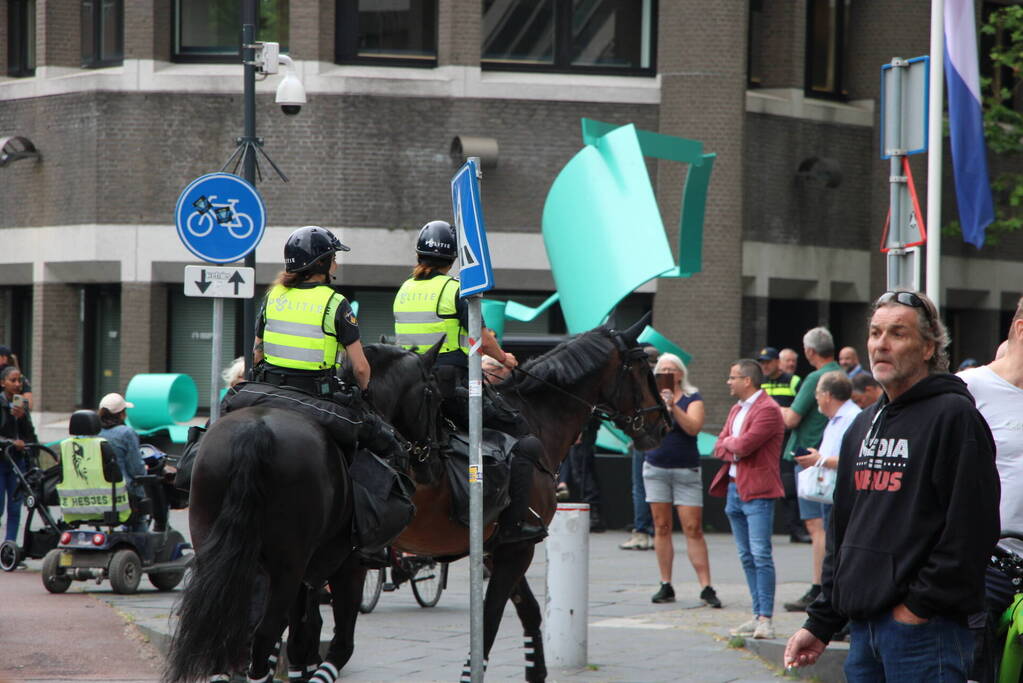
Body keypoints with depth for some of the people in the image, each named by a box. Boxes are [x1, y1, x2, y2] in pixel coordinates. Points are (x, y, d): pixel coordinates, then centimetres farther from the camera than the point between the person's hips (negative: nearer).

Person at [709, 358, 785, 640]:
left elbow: (744, 445, -20)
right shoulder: (736, 410, 19)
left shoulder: (767, 410, -11)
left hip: (757, 491, -9)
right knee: (747, 557, 9)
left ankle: (766, 618, -11)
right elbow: (719, 448, 14)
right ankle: (758, 615, 13)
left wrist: (730, 442, 1)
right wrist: (736, 450, -6)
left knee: (760, 555, -11)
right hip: (734, 488, 9)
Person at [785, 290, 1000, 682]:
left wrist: (920, 605, -16)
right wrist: (820, 622, 17)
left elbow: (971, 529, -15)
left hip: (925, 634, -8)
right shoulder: (864, 425, 19)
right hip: (863, 629, 8)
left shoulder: (954, 415, -8)